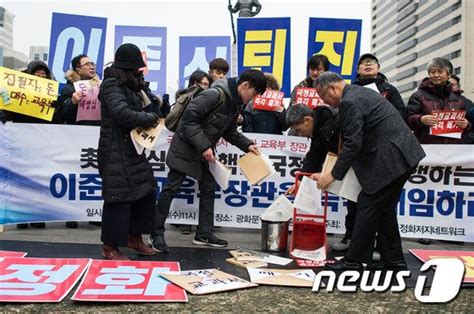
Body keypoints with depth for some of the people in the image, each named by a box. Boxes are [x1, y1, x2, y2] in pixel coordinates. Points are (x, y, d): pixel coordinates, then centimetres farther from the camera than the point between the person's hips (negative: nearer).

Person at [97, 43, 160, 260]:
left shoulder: (130, 85, 18)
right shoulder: (112, 85, -13)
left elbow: (137, 109, 24)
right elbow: (123, 113, -26)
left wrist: (153, 107, 4)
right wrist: (150, 118, -14)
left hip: (133, 149, 10)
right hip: (116, 152, -10)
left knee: (145, 191, 12)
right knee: (119, 197, -7)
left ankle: (134, 238, 26)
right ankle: (110, 248, 4)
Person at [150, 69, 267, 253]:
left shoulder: (235, 105, 6)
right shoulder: (215, 94, -24)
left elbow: (230, 132, 17)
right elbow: (189, 118, -27)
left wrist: (247, 145, 3)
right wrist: (204, 145, -28)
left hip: (204, 152, 9)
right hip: (185, 148, -9)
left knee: (208, 190, 9)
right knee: (170, 190, -1)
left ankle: (204, 234, 18)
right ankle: (157, 234, 9)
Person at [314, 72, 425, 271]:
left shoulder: (350, 102, -15)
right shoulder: (360, 93, 18)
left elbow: (353, 144, -18)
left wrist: (334, 175, -13)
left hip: (390, 160, -10)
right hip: (401, 156, 10)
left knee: (368, 205, -4)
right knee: (385, 208, 15)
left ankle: (354, 260, 4)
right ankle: (394, 260, 23)